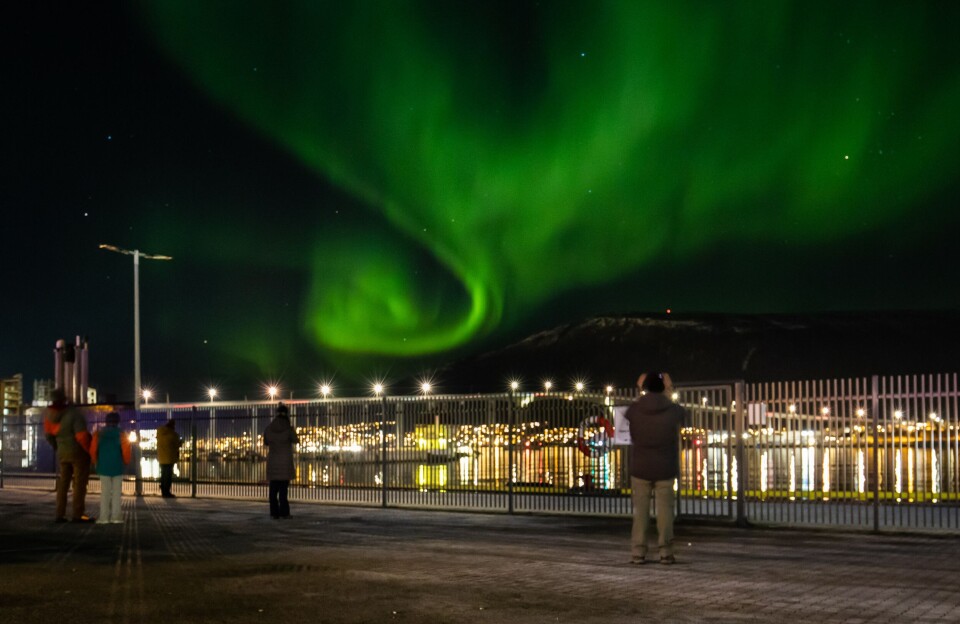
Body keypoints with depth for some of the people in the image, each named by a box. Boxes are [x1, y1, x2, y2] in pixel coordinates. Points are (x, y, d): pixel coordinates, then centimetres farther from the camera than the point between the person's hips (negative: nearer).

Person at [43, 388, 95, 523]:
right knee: (80, 483, -2)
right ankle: (78, 515, -5)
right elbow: (82, 435, -26)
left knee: (63, 483, 12)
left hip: (63, 454, 6)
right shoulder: (74, 414, -22)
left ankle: (60, 514, 9)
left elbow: (49, 434, 7)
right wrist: (92, 451, -13)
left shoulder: (50, 414, -3)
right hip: (79, 452, -6)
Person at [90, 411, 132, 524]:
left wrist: (95, 462, 16)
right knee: (116, 491, 4)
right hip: (117, 466, -2)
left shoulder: (99, 433, 2)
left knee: (105, 492, 6)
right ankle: (115, 516, 0)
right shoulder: (121, 434, -5)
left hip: (103, 466, 2)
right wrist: (126, 462, 8)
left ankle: (104, 517, 2)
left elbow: (93, 450, 0)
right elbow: (126, 450, -10)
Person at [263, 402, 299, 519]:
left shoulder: (268, 429, -3)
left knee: (274, 488, 7)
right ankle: (284, 512, -2)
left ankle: (274, 513, 4)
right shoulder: (289, 429, -12)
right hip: (285, 462, -3)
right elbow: (296, 441, 6)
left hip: (272, 462, 3)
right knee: (283, 488, -1)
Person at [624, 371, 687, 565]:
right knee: (665, 509, 3)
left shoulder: (634, 409, -5)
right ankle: (665, 551, 2)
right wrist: (668, 390, 21)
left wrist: (641, 389, 22)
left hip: (640, 467, 1)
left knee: (640, 510, 5)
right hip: (665, 468, 0)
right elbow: (683, 415, 19)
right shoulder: (673, 410, -5)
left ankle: (638, 552, 3)